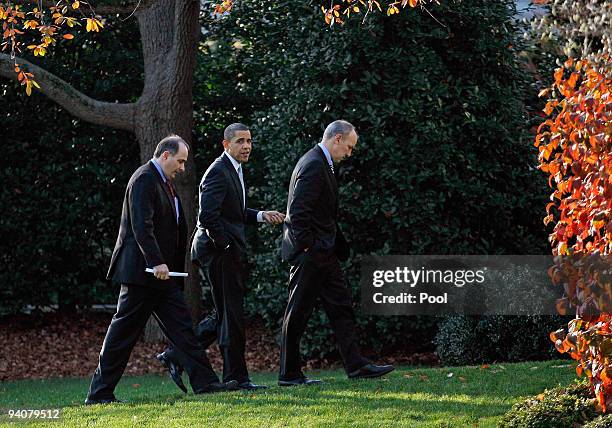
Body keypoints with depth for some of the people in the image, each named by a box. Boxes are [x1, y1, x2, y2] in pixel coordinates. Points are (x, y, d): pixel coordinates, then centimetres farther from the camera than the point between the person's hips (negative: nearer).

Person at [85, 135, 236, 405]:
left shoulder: (163, 182, 18)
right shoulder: (144, 180, -13)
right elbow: (142, 226, -23)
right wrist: (156, 263, -29)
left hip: (162, 272, 10)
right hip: (141, 271, -10)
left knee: (182, 327, 4)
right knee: (124, 331, -5)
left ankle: (205, 382, 2)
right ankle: (99, 393, 0)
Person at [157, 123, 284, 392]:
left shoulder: (235, 170, 17)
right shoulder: (218, 172, -15)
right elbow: (207, 216, -24)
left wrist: (261, 216, 10)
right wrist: (226, 246, -17)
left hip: (229, 253, 10)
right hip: (220, 252, -10)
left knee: (226, 316, 13)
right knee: (231, 315, -4)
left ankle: (175, 356, 17)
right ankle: (236, 376, 3)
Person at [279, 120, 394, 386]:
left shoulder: (321, 164, 16)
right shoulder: (313, 165, -17)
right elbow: (298, 211, -24)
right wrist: (306, 247, -19)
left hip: (324, 254, 11)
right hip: (311, 254, -11)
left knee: (341, 308, 8)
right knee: (298, 313, -3)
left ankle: (355, 365, 8)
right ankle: (289, 374, 3)